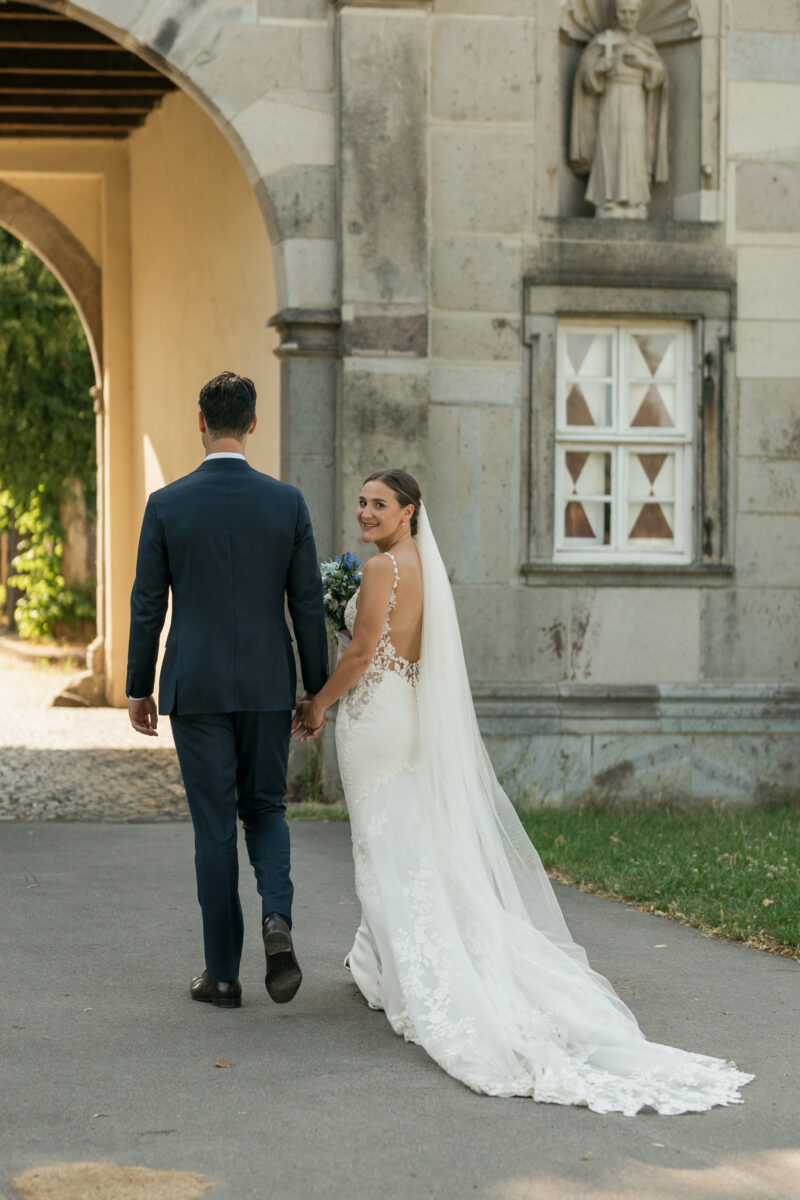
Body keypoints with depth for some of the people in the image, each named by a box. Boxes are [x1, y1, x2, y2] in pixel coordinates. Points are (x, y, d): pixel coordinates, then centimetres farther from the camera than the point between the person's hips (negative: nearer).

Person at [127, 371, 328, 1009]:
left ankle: (223, 973, 9)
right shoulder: (287, 502, -3)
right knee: (265, 809, 17)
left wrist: (139, 689, 9)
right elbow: (309, 604, -1)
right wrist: (318, 691, 8)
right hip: (268, 685, 1)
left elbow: (148, 606, -1)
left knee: (215, 826, 5)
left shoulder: (167, 504, -5)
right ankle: (277, 917, -10)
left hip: (196, 686, -1)